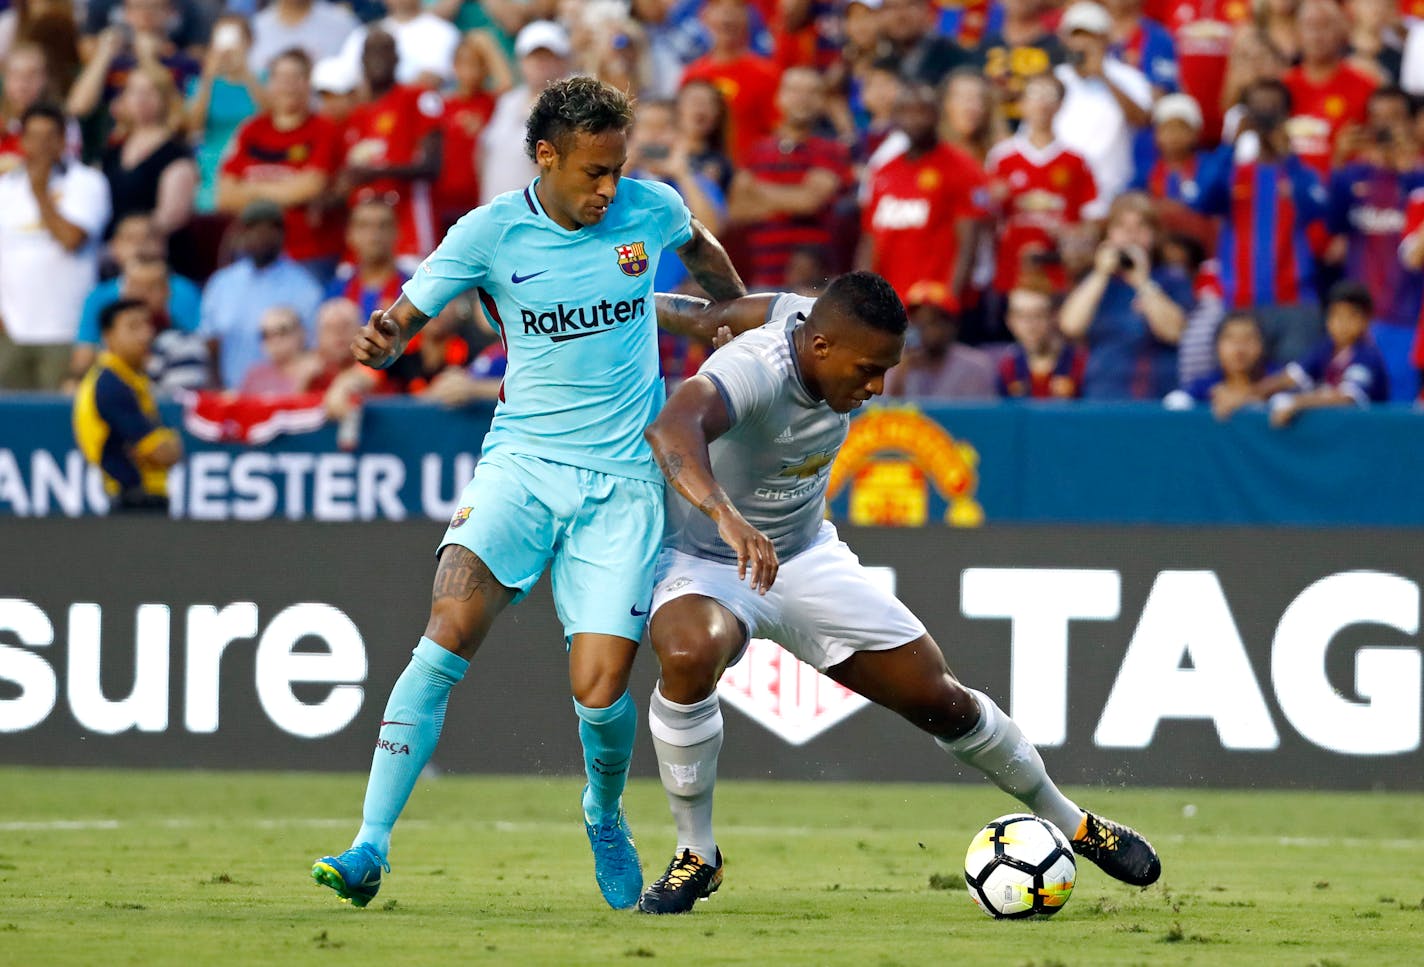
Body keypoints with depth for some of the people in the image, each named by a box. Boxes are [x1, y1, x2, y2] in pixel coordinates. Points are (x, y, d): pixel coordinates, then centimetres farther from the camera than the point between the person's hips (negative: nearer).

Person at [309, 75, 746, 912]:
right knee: (449, 635, -23)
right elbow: (402, 321, -3)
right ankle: (371, 850, -24)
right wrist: (380, 341, -26)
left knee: (600, 692, -9)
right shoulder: (492, 232, -5)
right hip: (523, 461, -1)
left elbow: (700, 247, 25)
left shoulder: (650, 209, 1)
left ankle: (605, 815, 26)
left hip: (625, 481, 1)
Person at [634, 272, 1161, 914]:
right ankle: (696, 856, -20)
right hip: (705, 565, -7)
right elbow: (673, 429, -56)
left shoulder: (825, 324, -10)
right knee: (689, 656, -40)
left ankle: (1072, 824, 27)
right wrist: (726, 515, -72)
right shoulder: (753, 370, -34)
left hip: (805, 557, 7)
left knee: (937, 697, 5)